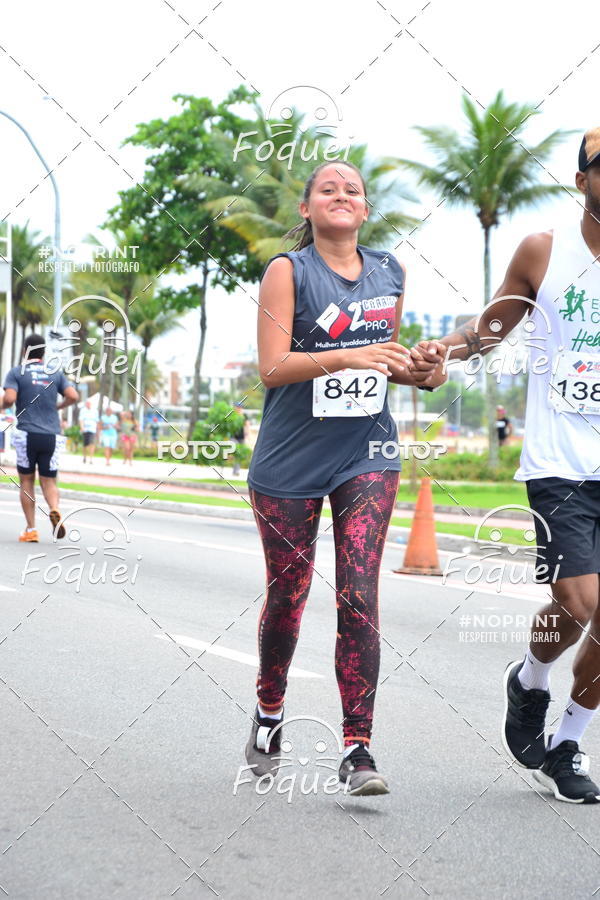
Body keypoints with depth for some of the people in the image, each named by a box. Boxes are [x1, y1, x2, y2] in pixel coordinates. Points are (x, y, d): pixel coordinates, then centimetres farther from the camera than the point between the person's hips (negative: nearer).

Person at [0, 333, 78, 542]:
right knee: (49, 482, 9)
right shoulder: (56, 373, 11)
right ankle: (54, 510, -22)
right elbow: (73, 396, 0)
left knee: (27, 482, 10)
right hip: (52, 436, 2)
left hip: (27, 434, -2)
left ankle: (31, 530, 6)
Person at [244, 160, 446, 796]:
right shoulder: (288, 270, -4)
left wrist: (420, 373, 2)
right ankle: (269, 714, 35)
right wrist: (346, 357, -27)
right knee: (287, 596, 8)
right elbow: (273, 366, -14)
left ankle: (357, 749, -7)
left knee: (358, 599, -8)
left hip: (367, 457, 2)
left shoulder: (389, 273, 10)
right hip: (291, 461, -2)